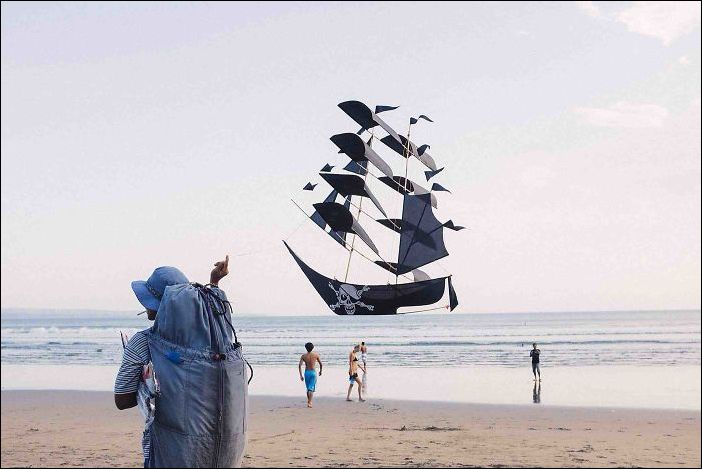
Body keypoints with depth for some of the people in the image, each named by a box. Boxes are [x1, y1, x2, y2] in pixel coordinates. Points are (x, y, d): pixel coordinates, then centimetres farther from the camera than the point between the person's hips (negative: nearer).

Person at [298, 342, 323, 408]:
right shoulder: (316, 355, -1)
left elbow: (299, 365, -10)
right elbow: (320, 364, 6)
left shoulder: (303, 356, -1)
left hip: (306, 372, 2)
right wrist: (320, 371, 24)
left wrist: (301, 375, -8)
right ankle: (309, 402, -18)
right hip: (313, 372, -2)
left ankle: (309, 401, 29)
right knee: (311, 389, -4)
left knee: (308, 388, 19)